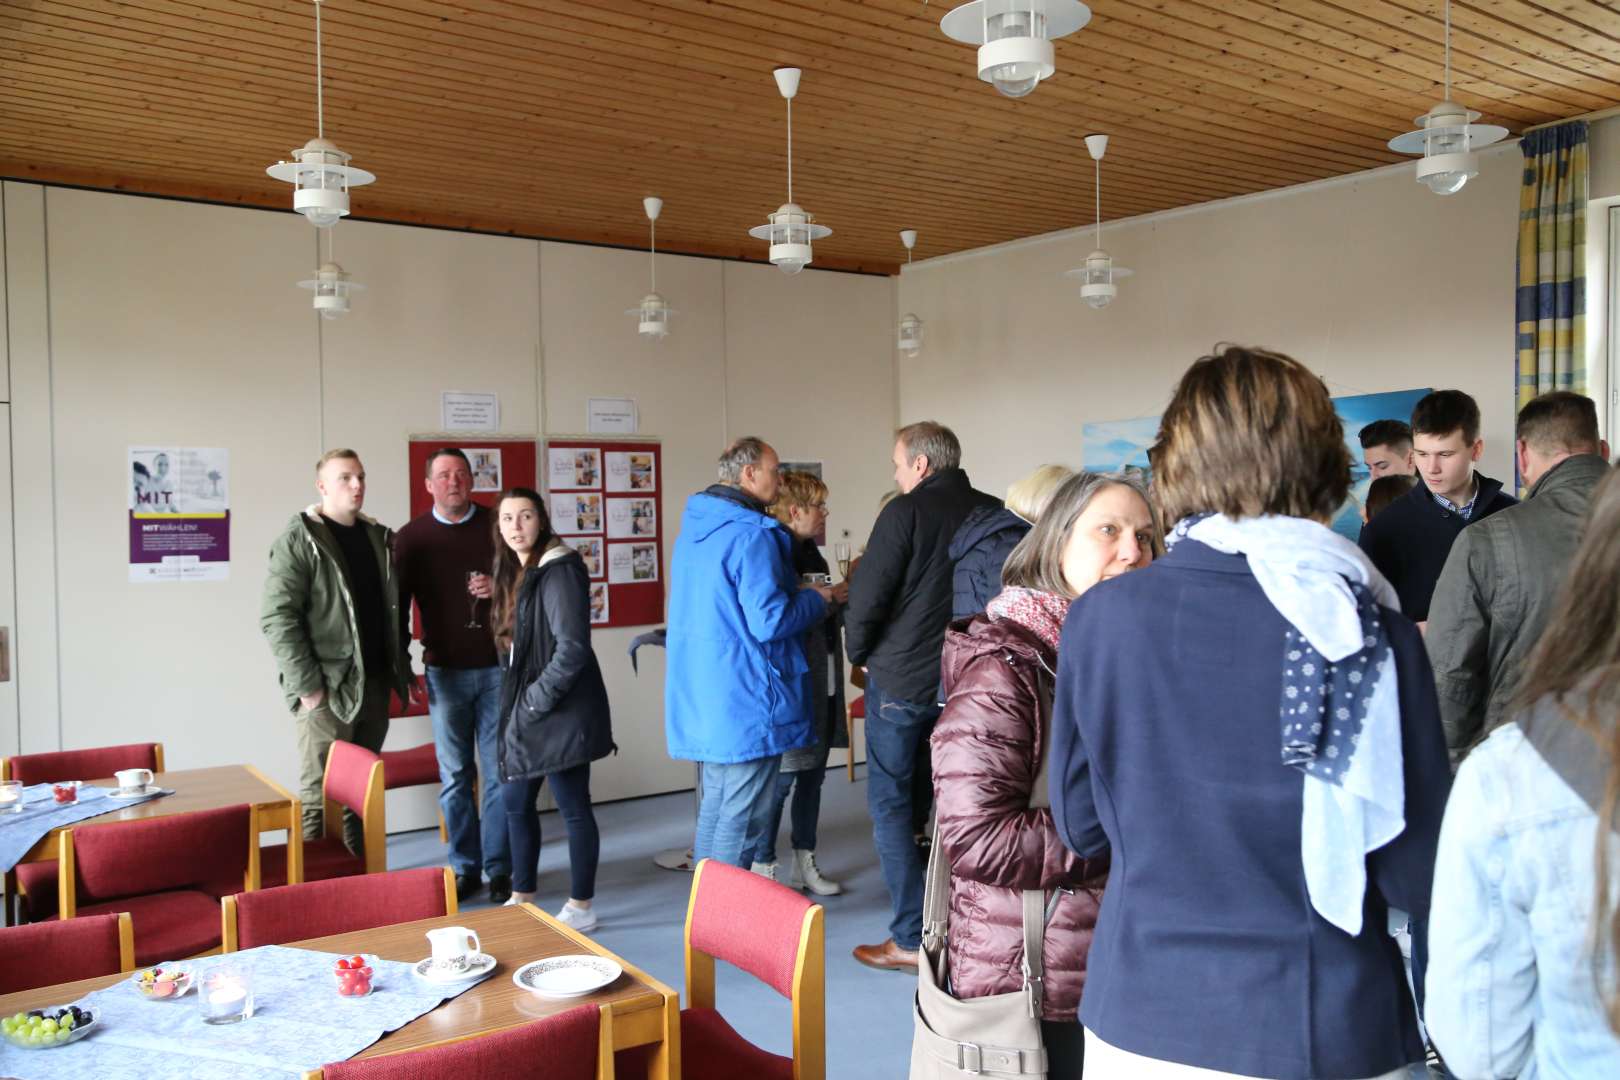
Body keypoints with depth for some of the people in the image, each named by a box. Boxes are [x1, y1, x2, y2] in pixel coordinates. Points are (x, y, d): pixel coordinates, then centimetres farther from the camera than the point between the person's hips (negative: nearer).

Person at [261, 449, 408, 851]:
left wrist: (402, 667, 10)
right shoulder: (298, 540, -7)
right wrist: (307, 685, -17)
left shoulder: (379, 538, 13)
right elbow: (276, 618, -13)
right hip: (327, 688, -6)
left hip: (375, 682, 6)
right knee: (318, 795, -1)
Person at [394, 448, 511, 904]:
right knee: (455, 776, 6)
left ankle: (499, 868, 10)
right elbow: (398, 605, 5)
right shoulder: (411, 538, 4)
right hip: (444, 672, 1)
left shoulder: (496, 527, 3)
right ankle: (464, 867, 16)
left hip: (496, 668, 0)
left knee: (499, 772, 2)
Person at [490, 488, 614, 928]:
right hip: (525, 710, 10)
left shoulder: (559, 570, -15)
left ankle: (581, 907, 13)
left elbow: (573, 647, -22)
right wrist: (518, 703, 10)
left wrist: (536, 701, -18)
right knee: (514, 802, 16)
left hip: (561, 711, -10)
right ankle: (522, 898, 31)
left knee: (573, 808, 1)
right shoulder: (514, 573, 13)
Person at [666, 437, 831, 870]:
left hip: (702, 698, 10)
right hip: (747, 703, -9)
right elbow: (769, 621, -23)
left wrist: (795, 592, 21)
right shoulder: (752, 535, -18)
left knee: (714, 809, 19)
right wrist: (815, 599, -4)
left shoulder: (693, 529, 13)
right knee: (740, 820, -1)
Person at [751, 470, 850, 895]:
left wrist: (844, 594, 4)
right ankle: (762, 867, 12)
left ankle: (804, 861, 26)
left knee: (812, 774, 15)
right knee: (782, 776, -1)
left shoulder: (811, 554, 14)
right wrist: (829, 599, -17)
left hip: (822, 683, 9)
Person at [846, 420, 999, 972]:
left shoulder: (906, 512, -13)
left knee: (890, 804, 4)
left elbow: (866, 596, -14)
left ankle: (911, 939, 3)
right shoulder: (995, 514, 3)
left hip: (901, 679, -6)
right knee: (929, 799, 20)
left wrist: (861, 653, 4)